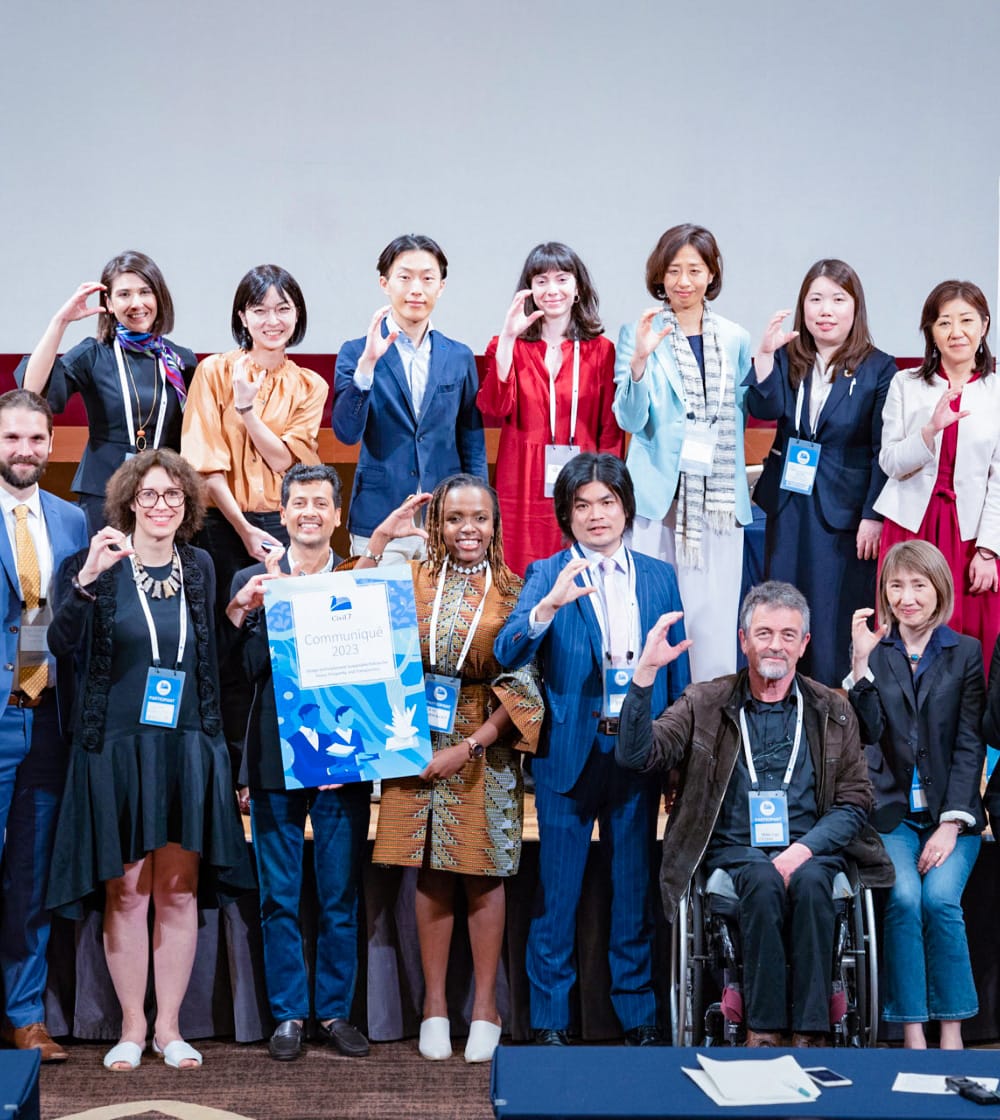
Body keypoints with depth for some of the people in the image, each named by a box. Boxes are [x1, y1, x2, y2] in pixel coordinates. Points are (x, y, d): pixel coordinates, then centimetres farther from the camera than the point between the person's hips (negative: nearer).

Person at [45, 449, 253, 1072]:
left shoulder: (199, 568, 8)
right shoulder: (97, 565, -3)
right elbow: (62, 644, -18)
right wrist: (87, 578, -29)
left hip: (187, 751, 3)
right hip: (117, 747, -2)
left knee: (179, 892, 5)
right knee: (126, 892, 2)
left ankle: (169, 1026, 16)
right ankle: (132, 1027, 14)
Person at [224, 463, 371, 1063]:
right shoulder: (253, 582, 4)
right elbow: (244, 669, -5)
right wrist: (241, 614, -19)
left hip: (344, 759, 0)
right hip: (276, 760, 0)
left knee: (342, 896, 8)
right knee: (280, 898, 8)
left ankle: (336, 1011, 20)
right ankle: (289, 1014, 18)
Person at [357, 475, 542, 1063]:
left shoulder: (512, 590, -1)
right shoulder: (414, 579, 4)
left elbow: (525, 684, -5)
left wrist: (470, 745, -14)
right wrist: (380, 540, -12)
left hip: (485, 748, -1)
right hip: (419, 743, 1)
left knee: (483, 876, 4)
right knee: (431, 874, 6)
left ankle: (485, 1007, 16)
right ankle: (435, 1005, 16)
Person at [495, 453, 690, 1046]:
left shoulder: (660, 577, 9)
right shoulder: (549, 575, 1)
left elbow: (679, 673, 11)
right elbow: (507, 653, -14)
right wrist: (548, 605, -31)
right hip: (568, 751, -2)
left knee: (635, 890, 10)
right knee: (557, 891, 3)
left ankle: (640, 1015, 21)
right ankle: (550, 1019, 13)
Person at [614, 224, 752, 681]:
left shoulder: (734, 339, 11)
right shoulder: (639, 333, 2)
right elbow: (630, 419, -7)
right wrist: (639, 359, -19)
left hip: (719, 498, 3)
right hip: (658, 494, -2)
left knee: (715, 617, 1)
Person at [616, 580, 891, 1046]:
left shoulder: (832, 711, 12)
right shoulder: (705, 703, 9)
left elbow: (854, 801, 8)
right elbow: (637, 754, -3)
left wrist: (804, 849, -11)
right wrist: (646, 671, -14)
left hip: (808, 849, 1)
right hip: (734, 849, -1)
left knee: (809, 882, -33)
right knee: (763, 881, -34)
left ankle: (809, 1033, -30)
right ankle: (762, 1030, -29)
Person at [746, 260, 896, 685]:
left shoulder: (878, 369, -3)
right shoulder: (787, 358, 7)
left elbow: (884, 452, -5)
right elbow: (766, 408, -11)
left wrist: (874, 516, -10)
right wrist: (766, 353, -24)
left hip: (844, 510, -4)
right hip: (788, 505, 4)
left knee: (834, 617, 0)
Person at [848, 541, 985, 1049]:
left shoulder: (965, 653, 7)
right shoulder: (874, 651, 7)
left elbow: (970, 745, 0)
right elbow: (865, 735, -5)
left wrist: (952, 823, -10)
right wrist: (863, 662, -14)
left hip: (950, 813, 0)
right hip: (890, 811, 0)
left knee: (940, 898, -24)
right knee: (903, 897, -24)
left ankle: (951, 1032, -12)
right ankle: (911, 1032, -16)